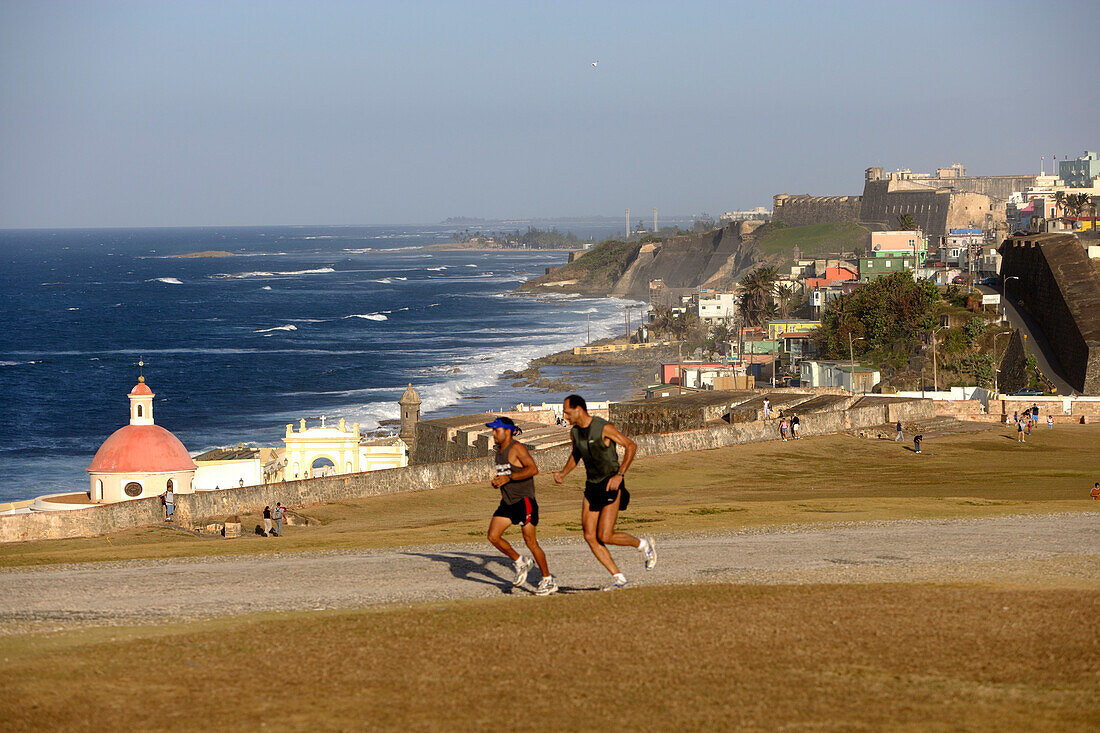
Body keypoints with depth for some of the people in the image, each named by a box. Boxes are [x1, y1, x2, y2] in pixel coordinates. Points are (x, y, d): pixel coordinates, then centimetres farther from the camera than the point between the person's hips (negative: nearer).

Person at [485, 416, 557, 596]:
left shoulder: (517, 448, -13)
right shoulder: (500, 450, 13)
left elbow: (533, 469, -24)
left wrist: (508, 478, -27)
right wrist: (497, 482, 6)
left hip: (524, 500, -8)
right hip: (507, 501, 8)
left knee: (530, 541, -6)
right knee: (493, 536, -5)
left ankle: (548, 581, 5)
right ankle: (520, 563, 13)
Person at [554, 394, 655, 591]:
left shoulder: (604, 428, -17)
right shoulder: (575, 432, 5)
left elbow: (631, 446, -13)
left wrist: (620, 475, -21)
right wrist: (563, 473, 7)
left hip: (611, 485, -7)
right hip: (592, 486, 7)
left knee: (604, 536, -13)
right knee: (589, 536, -3)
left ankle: (643, 545, 12)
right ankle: (618, 577, 5)